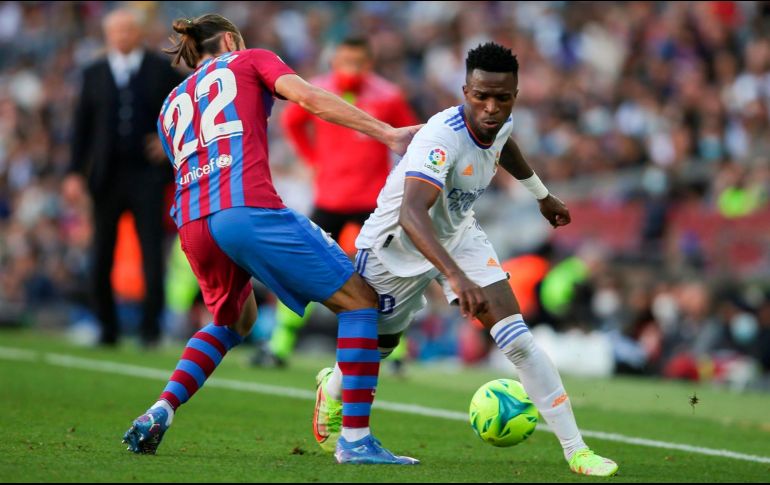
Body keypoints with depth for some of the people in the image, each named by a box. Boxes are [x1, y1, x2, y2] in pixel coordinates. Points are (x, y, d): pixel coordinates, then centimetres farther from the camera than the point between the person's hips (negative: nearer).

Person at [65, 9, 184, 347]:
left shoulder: (161, 71, 5)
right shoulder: (94, 75, 9)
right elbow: (82, 125, 7)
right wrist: (76, 173, 0)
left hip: (147, 175, -2)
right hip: (106, 176, 2)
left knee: (152, 253, -7)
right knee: (101, 256, 3)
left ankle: (151, 326, 0)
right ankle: (108, 328, 15)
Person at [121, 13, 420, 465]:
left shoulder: (172, 105, 32)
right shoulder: (249, 61, 18)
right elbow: (308, 96, 0)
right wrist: (388, 133, -4)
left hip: (193, 226, 7)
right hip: (250, 210, -7)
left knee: (233, 322, 32)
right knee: (359, 300, 3)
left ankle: (159, 413, 15)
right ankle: (355, 439, -7)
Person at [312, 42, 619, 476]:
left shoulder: (499, 123, -14)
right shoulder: (442, 138, -39)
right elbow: (411, 214, -53)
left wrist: (543, 195, 25)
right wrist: (456, 276, -65)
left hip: (459, 235, 5)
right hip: (398, 246, -5)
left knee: (517, 337, -13)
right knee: (379, 344, 16)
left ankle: (576, 449, -12)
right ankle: (332, 390, 54)